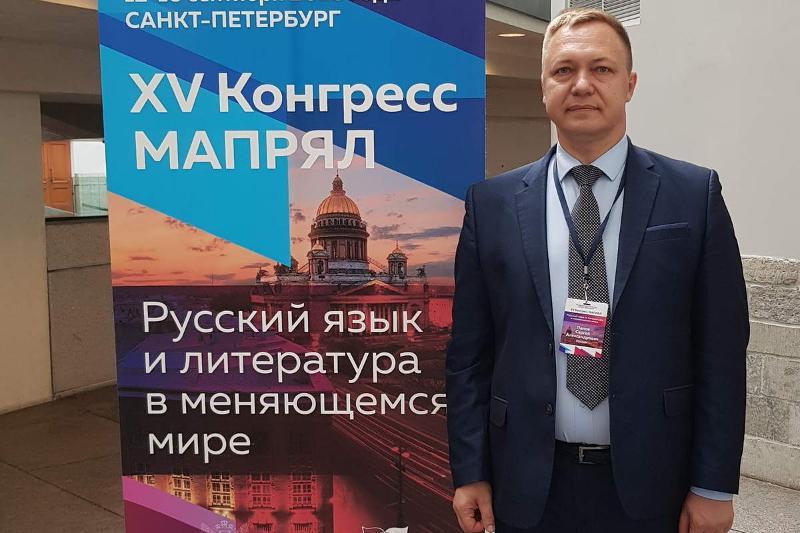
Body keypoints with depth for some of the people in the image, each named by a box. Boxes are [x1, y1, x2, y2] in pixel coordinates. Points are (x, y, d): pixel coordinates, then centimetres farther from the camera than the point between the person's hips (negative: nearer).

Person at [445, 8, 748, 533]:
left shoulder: (694, 194, -4)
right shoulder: (492, 202, -1)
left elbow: (722, 349, -3)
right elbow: (469, 351, 1)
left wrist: (714, 486, -3)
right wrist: (470, 473, 0)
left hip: (649, 483, 0)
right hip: (529, 485, 1)